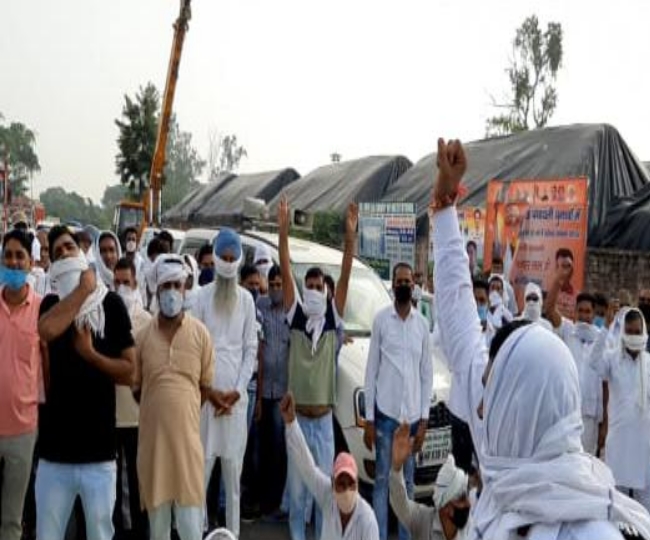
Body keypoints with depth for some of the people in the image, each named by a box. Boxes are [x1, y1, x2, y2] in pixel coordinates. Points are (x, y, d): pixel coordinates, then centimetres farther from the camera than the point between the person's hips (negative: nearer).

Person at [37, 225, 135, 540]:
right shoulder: (52, 303, 6)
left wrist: (91, 354, -14)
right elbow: (47, 330, -21)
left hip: (99, 449, -1)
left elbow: (129, 371, -1)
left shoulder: (111, 304, 0)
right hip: (55, 447, 2)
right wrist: (84, 288, -11)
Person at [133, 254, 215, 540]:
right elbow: (136, 387, 11)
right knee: (156, 512, 12)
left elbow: (206, 386, 6)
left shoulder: (200, 333, -1)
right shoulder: (143, 336, 2)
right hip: (152, 434, 2)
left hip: (187, 433, -2)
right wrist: (159, 408, 5)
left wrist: (183, 410, 2)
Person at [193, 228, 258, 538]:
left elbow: (251, 348, 5)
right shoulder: (203, 296, 2)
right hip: (207, 392, -1)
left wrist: (238, 390, -4)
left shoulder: (246, 299, 7)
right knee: (202, 464, -1)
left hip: (236, 393, 1)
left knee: (233, 467, 6)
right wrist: (210, 390, -6)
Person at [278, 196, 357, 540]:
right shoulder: (296, 317, -1)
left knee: (325, 483, 8)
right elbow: (286, 273, -10)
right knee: (297, 484, 8)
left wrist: (350, 236, -19)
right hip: (297, 415, 0)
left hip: (324, 417, 1)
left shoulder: (332, 318, 1)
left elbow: (345, 277, -9)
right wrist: (283, 232, -18)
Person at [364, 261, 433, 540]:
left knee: (408, 481, 12)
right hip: (386, 412, -3)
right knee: (382, 479, 3)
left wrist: (424, 419, 2)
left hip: (413, 414, 3)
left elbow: (427, 374, 8)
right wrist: (368, 419, -5)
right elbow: (371, 370, -1)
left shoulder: (422, 324, 6)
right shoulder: (381, 319, -2)